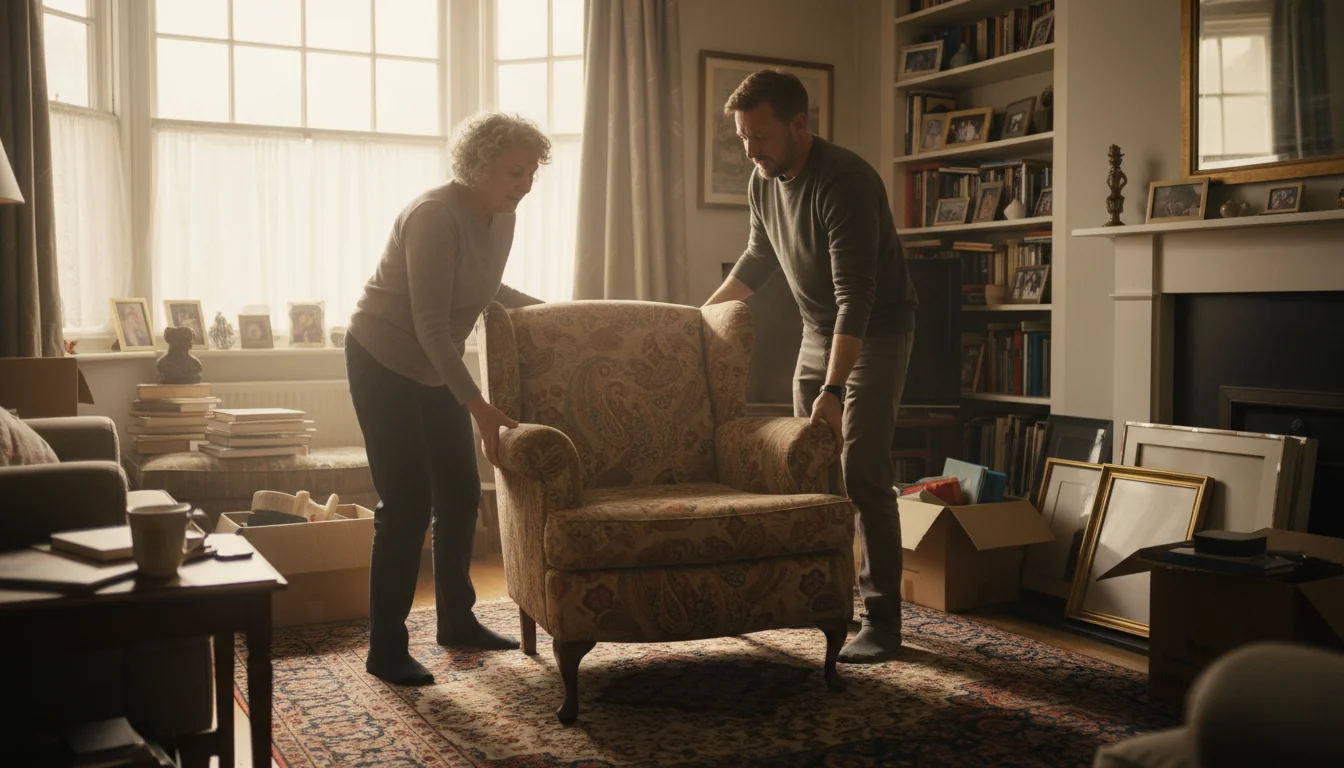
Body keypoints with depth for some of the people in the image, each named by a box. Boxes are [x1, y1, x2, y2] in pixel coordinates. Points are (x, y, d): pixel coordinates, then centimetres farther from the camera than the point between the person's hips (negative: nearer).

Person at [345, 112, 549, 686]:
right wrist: (478, 408, -32)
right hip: (383, 362, -8)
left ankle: (457, 621, 25)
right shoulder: (435, 216, -26)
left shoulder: (502, 218, 0)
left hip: (436, 367, 8)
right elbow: (431, 326, -29)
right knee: (407, 504, -10)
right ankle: (386, 650, 1)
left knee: (460, 494, 9)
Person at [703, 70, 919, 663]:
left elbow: (855, 297, -33)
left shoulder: (845, 182, -27)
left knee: (862, 475, -13)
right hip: (818, 333, 8)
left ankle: (882, 621, -6)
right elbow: (757, 260, 17)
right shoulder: (764, 181, -1)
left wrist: (834, 389, -38)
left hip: (876, 333, -8)